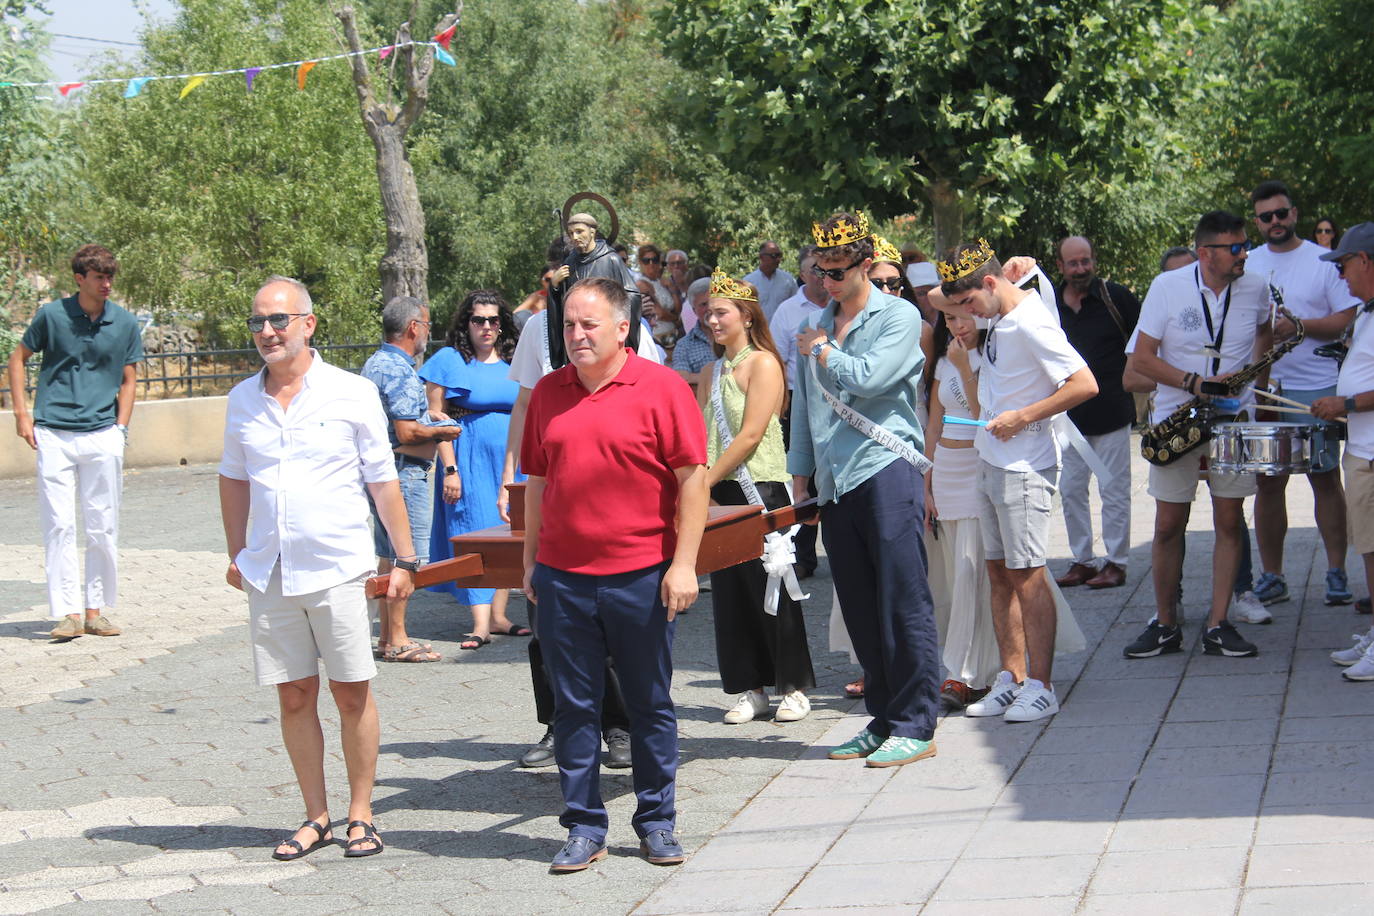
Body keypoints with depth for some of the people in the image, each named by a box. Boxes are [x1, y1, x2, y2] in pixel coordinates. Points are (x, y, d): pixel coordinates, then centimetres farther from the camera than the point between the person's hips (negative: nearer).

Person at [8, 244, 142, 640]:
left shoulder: (125, 323, 4)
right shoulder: (52, 315, 0)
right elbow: (18, 357, 12)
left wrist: (120, 430, 3)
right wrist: (21, 412, 3)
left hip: (103, 436, 2)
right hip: (53, 435, -1)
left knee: (103, 529, 4)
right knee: (59, 526, -4)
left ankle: (97, 610, 13)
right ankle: (69, 612, -1)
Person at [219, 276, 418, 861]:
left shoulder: (352, 393, -3)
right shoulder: (243, 400, 7)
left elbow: (383, 481, 0)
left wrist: (404, 559, -1)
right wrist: (237, 555, 17)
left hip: (337, 568, -3)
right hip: (269, 573, 3)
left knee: (352, 694, 2)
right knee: (294, 696, 7)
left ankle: (361, 815, 13)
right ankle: (316, 817, 17)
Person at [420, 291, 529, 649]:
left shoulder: (513, 364, 12)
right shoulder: (449, 361, -1)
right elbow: (435, 418, -5)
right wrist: (449, 469, -12)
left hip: (512, 458, 4)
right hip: (470, 458, -4)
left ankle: (498, 615, 13)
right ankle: (481, 623, -8)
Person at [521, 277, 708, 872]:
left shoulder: (661, 388, -5)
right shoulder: (549, 393, 9)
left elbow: (692, 478, -7)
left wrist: (684, 563, -11)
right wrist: (530, 559, 14)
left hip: (641, 576, -3)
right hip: (562, 577, 4)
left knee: (650, 705, 7)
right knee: (574, 707, 6)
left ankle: (657, 823, 19)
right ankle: (584, 829, 14)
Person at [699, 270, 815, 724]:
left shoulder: (762, 363, -8)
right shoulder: (715, 370, 15)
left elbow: (750, 435, -14)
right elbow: (703, 433, 15)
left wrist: (704, 482, -14)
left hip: (761, 489, -7)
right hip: (721, 492, 7)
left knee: (772, 590, -2)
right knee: (730, 592, 6)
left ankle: (793, 688, 8)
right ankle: (750, 689, 13)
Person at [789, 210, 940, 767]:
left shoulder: (899, 318, -1)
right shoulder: (817, 326, 19)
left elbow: (867, 377, -17)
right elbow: (804, 404, 24)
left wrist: (822, 351, 0)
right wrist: (799, 475, 20)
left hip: (885, 472, -7)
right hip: (834, 485, 7)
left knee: (902, 605, -7)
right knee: (859, 609, 8)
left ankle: (914, 726, -3)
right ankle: (883, 720, 15)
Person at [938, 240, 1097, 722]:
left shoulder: (1031, 324, -19)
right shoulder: (999, 316, 8)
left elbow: (1085, 385, -23)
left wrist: (1023, 417, -21)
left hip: (1023, 467, -9)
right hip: (990, 463, 9)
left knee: (1026, 575, -7)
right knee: (999, 572, 10)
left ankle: (1041, 688, -2)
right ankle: (1011, 680, 14)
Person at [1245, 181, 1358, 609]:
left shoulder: (1324, 262, 2)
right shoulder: (1247, 266, 11)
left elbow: (1347, 320, -3)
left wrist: (1299, 326, -16)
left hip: (1316, 388, -2)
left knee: (1325, 478, 1)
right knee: (1268, 482, 4)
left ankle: (1336, 573, 8)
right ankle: (1271, 576, 10)